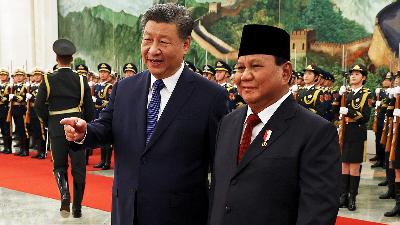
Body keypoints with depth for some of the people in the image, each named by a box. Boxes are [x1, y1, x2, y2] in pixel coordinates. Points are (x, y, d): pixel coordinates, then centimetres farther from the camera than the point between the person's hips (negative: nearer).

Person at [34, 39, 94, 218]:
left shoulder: (48, 80, -4)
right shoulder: (81, 80, -2)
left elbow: (39, 106, -7)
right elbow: (90, 108, -2)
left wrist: (48, 122, 8)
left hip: (56, 129, 0)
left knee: (60, 166, 15)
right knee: (78, 168, 9)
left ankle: (64, 195, -12)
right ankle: (77, 208, 14)